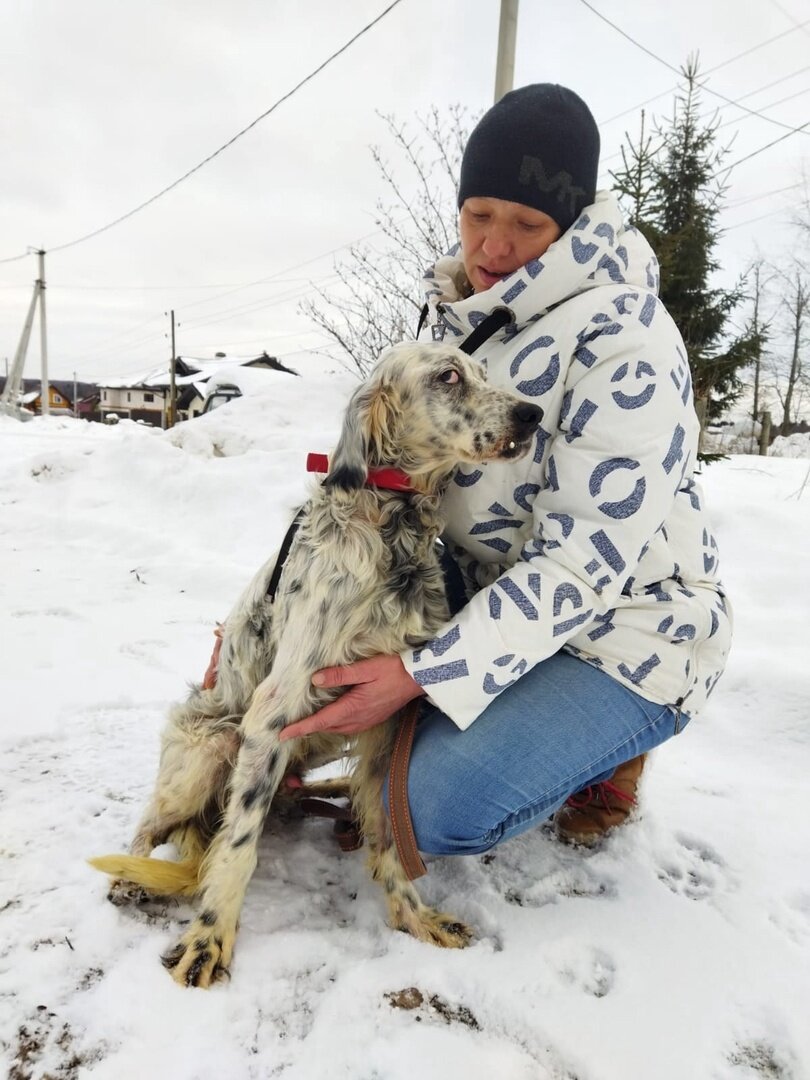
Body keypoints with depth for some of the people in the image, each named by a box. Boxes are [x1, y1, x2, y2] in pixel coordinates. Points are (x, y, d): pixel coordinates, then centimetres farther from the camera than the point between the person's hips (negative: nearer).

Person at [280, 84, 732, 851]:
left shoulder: (623, 340, -23)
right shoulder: (457, 310, 1)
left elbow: (584, 562, -26)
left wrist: (424, 675, -31)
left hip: (619, 628, -7)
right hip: (487, 593, 8)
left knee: (435, 807, -24)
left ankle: (604, 753, 6)